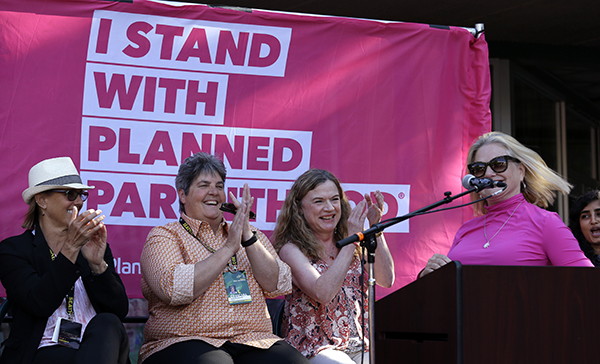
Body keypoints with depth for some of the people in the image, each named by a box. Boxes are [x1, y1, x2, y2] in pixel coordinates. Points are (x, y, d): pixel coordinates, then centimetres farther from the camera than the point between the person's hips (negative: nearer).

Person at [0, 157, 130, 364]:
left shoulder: (96, 246, 17)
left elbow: (120, 310, 4)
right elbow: (39, 304, -12)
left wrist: (97, 264, -12)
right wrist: (71, 248, -17)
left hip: (98, 347, 4)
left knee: (107, 323, -30)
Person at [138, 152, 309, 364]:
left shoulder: (250, 234, 19)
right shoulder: (163, 236, 7)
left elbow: (278, 287, 6)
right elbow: (173, 289, -12)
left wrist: (248, 238, -6)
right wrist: (229, 248, -10)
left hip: (253, 342, 3)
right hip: (186, 343, -3)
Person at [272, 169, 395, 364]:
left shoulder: (354, 244, 12)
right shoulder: (291, 250, -5)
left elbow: (386, 280, 0)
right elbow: (323, 293, -20)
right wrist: (351, 240, -18)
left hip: (361, 347, 5)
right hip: (315, 348, -5)